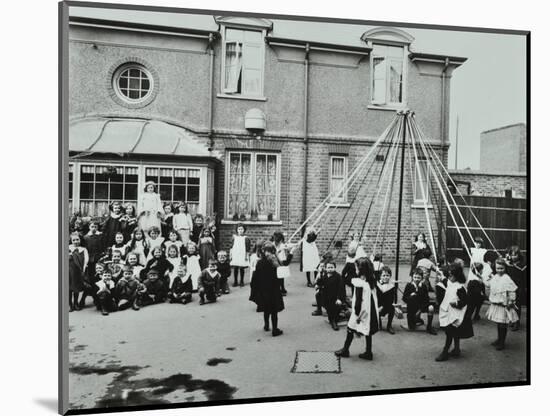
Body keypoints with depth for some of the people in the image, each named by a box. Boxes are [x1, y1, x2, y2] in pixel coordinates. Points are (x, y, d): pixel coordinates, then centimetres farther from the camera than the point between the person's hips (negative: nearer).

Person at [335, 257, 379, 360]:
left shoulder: (359, 283, -20)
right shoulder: (372, 281, 0)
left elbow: (359, 300, -18)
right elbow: (374, 298, 6)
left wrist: (357, 314, -12)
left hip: (362, 311, -6)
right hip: (371, 311, 6)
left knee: (351, 329, 10)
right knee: (368, 332, 15)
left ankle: (345, 350, 22)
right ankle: (368, 352, 23)